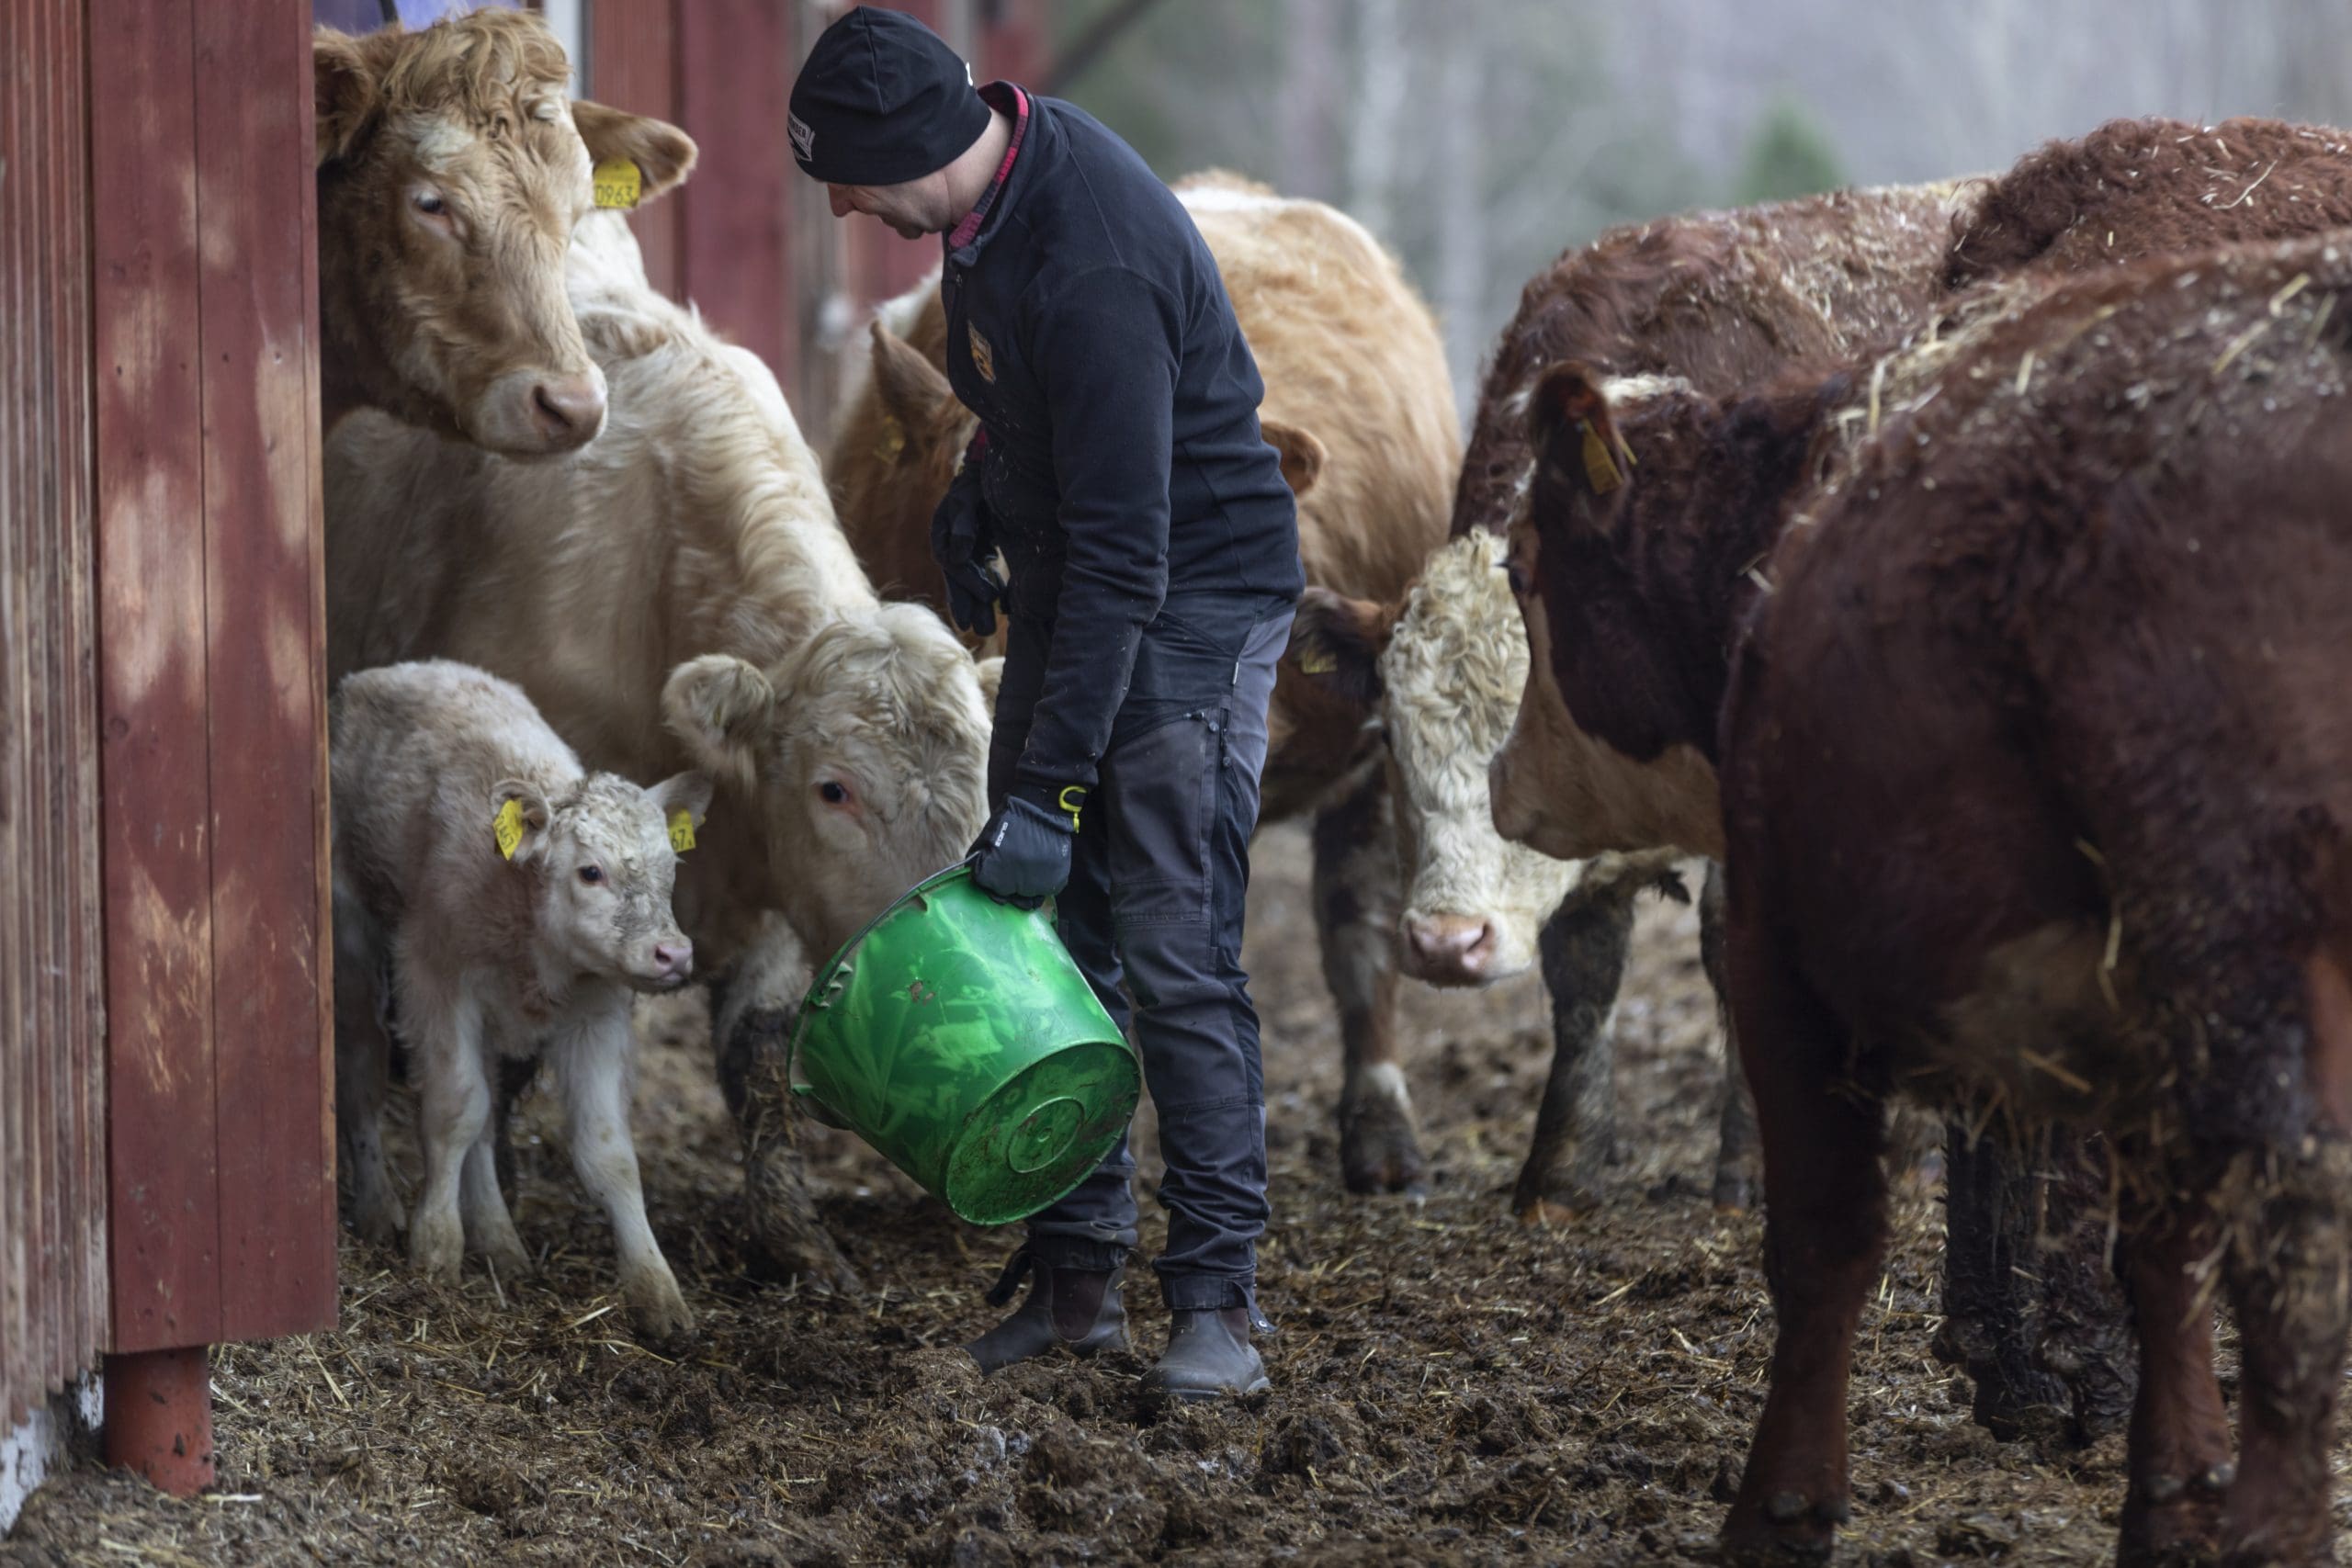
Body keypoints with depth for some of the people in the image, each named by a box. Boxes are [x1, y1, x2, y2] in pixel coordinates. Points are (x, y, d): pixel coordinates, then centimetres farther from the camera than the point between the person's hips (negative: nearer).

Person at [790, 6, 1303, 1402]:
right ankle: (1077, 1274, 13)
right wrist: (977, 494, 14)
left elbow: (1124, 554, -31)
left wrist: (1049, 784, -30)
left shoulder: (1094, 272, -32)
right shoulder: (1008, 165, -3)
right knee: (1048, 935, 7)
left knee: (1176, 958, -12)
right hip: (1068, 590, 9)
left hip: (1197, 601, -9)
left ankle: (1218, 1298, -7)